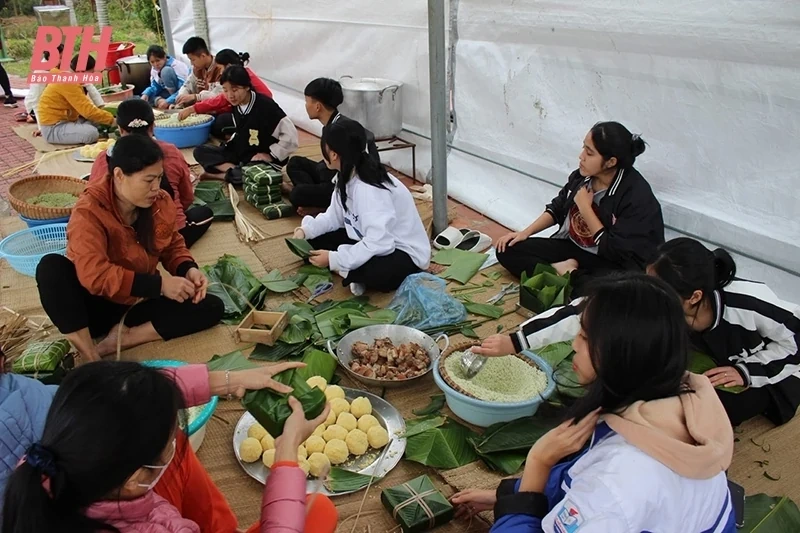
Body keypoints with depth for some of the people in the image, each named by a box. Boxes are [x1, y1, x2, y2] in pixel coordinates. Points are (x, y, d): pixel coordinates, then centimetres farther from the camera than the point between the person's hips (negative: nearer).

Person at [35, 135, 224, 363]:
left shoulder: (161, 203, -7)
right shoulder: (89, 211, -22)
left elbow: (172, 246, 8)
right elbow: (93, 275, -34)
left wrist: (188, 269, -15)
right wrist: (159, 284, -35)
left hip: (135, 305, 5)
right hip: (93, 306, -5)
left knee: (212, 307, -13)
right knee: (51, 267, -33)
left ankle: (122, 338, -18)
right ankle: (88, 356, -28)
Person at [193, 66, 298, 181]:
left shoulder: (266, 106, -21)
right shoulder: (236, 104, 1)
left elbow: (290, 134, -22)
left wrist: (271, 155, -17)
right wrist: (232, 143, 4)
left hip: (261, 160, -8)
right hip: (239, 154, 8)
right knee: (200, 151, -6)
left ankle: (221, 175, -17)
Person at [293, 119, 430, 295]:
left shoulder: (370, 190, -31)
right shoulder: (347, 177, -3)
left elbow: (379, 243, -38)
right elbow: (334, 217, 5)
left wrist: (334, 259, -32)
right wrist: (306, 230, -12)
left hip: (405, 254, -8)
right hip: (374, 241, 9)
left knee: (372, 273, -40)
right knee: (316, 239, -2)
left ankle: (356, 274, -6)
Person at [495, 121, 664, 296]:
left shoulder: (638, 196, -22)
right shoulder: (582, 175, -5)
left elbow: (616, 252, -22)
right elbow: (557, 209, 13)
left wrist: (585, 208, -18)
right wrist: (526, 232, 3)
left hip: (611, 264, -7)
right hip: (572, 248, 7)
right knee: (508, 250, -5)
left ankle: (567, 275, -15)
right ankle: (568, 273, -15)